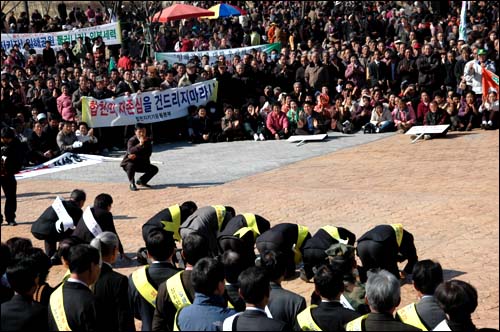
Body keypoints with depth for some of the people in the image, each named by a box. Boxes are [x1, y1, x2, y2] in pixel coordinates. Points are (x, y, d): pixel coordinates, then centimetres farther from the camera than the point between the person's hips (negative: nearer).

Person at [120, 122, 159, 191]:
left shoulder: (148, 140, -4)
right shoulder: (132, 140, -19)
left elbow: (148, 154, -12)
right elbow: (130, 151, -38)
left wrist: (136, 156, -26)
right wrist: (140, 144, -52)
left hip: (141, 164, 5)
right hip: (129, 162, -5)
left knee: (154, 169, -6)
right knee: (131, 166, -38)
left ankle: (141, 181, 17)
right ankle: (132, 184, -15)